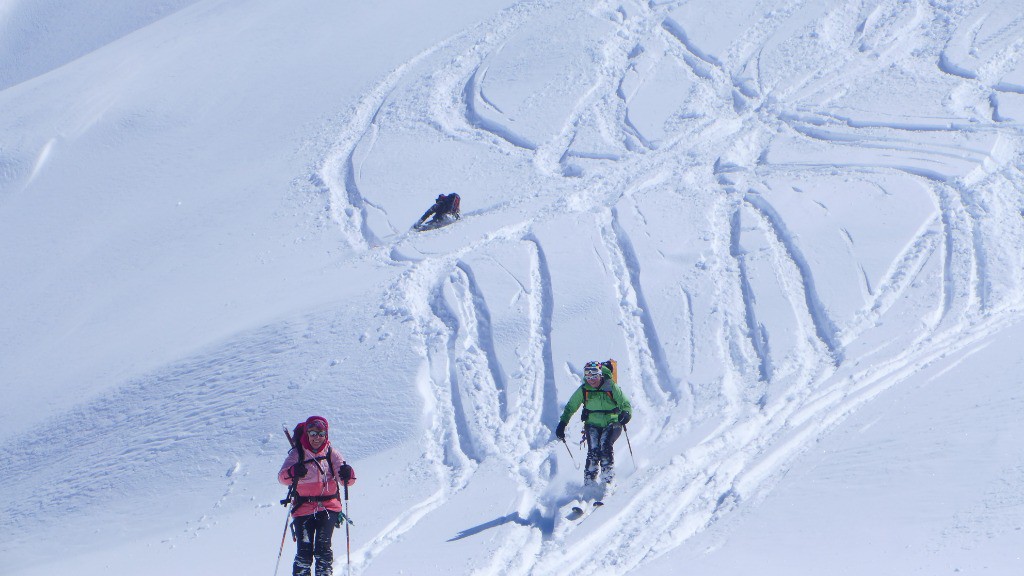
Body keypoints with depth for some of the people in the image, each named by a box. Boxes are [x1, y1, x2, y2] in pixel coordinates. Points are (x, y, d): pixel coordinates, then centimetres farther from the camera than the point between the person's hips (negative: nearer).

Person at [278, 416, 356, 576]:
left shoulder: (331, 453, 6)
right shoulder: (297, 454, 2)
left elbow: (346, 480, 1)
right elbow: (282, 477, -11)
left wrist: (347, 475, -22)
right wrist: (293, 472, -32)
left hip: (328, 506, 1)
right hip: (304, 507, -1)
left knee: (322, 547, -12)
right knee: (304, 551, -9)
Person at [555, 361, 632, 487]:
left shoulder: (611, 387, -7)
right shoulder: (583, 390, 0)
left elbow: (625, 404, -7)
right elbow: (570, 408, 10)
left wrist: (625, 414, -29)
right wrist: (562, 424, 0)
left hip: (611, 424, -2)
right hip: (593, 425, 2)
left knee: (605, 446, -27)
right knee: (593, 450, -20)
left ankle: (608, 478, -22)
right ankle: (589, 482, -13)